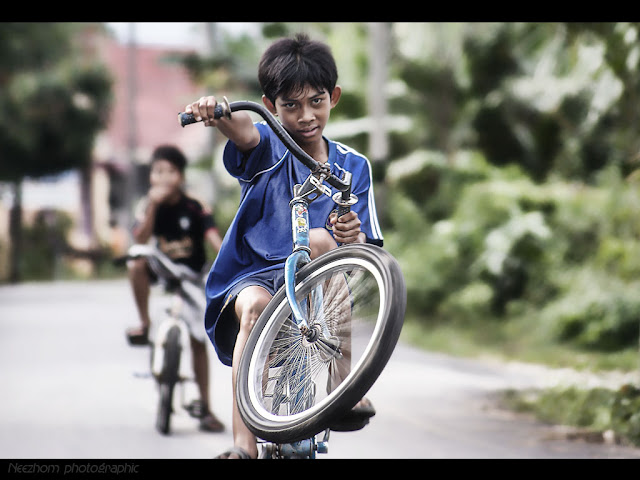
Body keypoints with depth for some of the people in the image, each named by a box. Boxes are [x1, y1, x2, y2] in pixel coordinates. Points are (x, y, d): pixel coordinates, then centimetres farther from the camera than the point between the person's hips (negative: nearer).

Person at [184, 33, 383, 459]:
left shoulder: (352, 167, 7)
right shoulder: (267, 148, 0)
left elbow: (361, 252, 0)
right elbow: (243, 130, -27)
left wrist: (350, 237, -26)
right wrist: (217, 113, -52)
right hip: (249, 276, -1)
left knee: (319, 241, -31)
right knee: (255, 307, -35)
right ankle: (245, 445, -40)